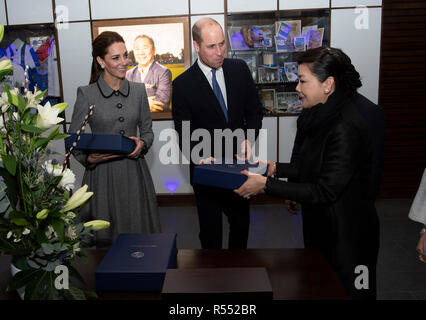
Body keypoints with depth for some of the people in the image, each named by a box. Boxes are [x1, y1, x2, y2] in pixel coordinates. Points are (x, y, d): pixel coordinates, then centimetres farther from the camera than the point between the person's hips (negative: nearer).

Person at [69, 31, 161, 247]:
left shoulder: (138, 90, 6)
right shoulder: (86, 94, -4)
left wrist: (142, 144, -9)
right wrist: (89, 158, -18)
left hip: (134, 172, 3)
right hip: (102, 174, -3)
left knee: (140, 236, 9)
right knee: (106, 240, 7)